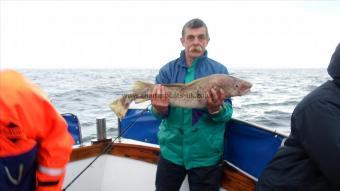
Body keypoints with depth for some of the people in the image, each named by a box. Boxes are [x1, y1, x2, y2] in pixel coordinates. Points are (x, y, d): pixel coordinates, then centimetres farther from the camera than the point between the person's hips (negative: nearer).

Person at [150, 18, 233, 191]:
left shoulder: (219, 71, -6)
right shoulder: (167, 70, -2)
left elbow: (227, 114, -8)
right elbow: (159, 114, -6)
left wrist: (216, 109, -30)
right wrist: (160, 108, -29)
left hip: (206, 154, -1)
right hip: (171, 151, 2)